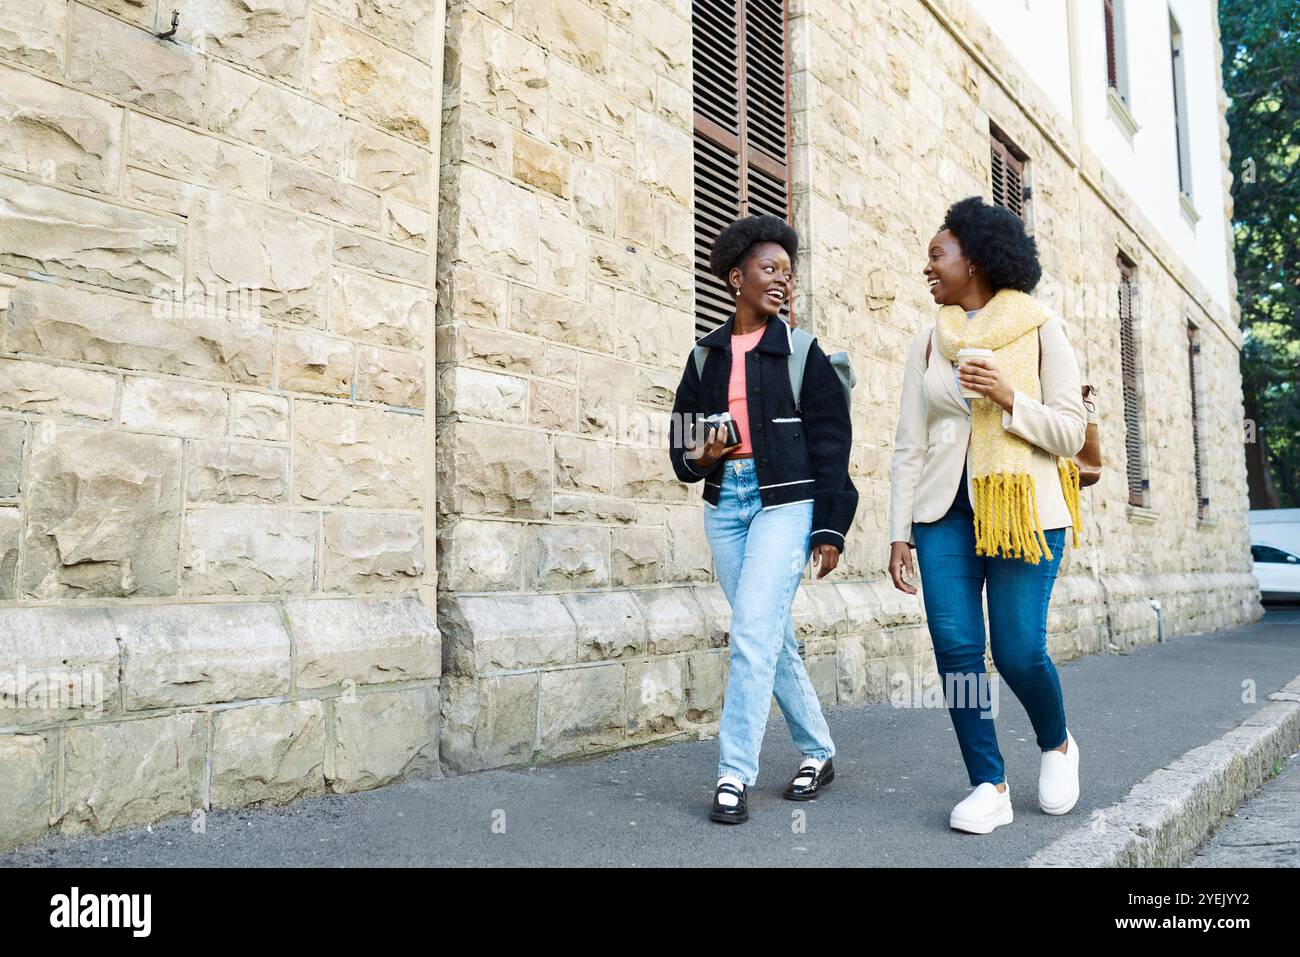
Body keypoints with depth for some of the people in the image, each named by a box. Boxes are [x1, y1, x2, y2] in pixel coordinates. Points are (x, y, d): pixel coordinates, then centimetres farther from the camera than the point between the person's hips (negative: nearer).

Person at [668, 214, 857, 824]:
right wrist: (697, 460, -9)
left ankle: (735, 774, -4)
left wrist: (830, 529, -7)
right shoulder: (706, 355, 11)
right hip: (724, 501, 4)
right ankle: (817, 751, 27)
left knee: (753, 632, -13)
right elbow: (682, 438, 15)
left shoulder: (801, 351, 2)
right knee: (773, 637, 10)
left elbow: (830, 445, -1)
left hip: (785, 500, -4)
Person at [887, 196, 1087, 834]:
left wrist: (1008, 399, -16)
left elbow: (1070, 433, 0)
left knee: (1019, 651, -6)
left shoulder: (1041, 331, 3)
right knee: (956, 647, -5)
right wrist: (899, 534, 3)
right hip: (946, 511, 3)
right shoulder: (928, 343, 11)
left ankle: (1056, 745, 26)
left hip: (1024, 508, -3)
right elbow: (909, 446, 9)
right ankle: (990, 787, 7)